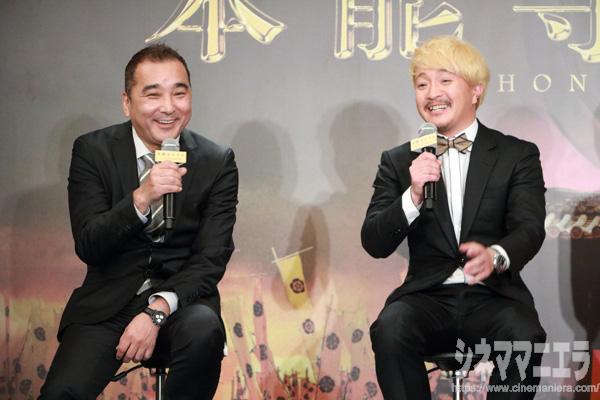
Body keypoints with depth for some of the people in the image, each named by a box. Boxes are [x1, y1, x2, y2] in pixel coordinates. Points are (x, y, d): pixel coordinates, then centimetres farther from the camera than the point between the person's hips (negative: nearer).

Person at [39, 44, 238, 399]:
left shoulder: (217, 162, 0)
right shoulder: (93, 151, 0)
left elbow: (211, 259, -5)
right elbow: (87, 247, -8)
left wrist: (157, 310, -21)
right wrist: (140, 199, -25)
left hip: (181, 297, 1)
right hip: (109, 300, -1)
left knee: (203, 330, -34)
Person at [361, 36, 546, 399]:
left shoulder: (518, 155, 7)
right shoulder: (399, 161, 12)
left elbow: (530, 229, -6)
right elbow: (375, 244, 3)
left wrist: (495, 256, -30)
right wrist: (413, 196, -16)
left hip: (493, 297, -1)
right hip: (428, 297, 1)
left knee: (524, 335, -33)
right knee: (391, 329, -31)